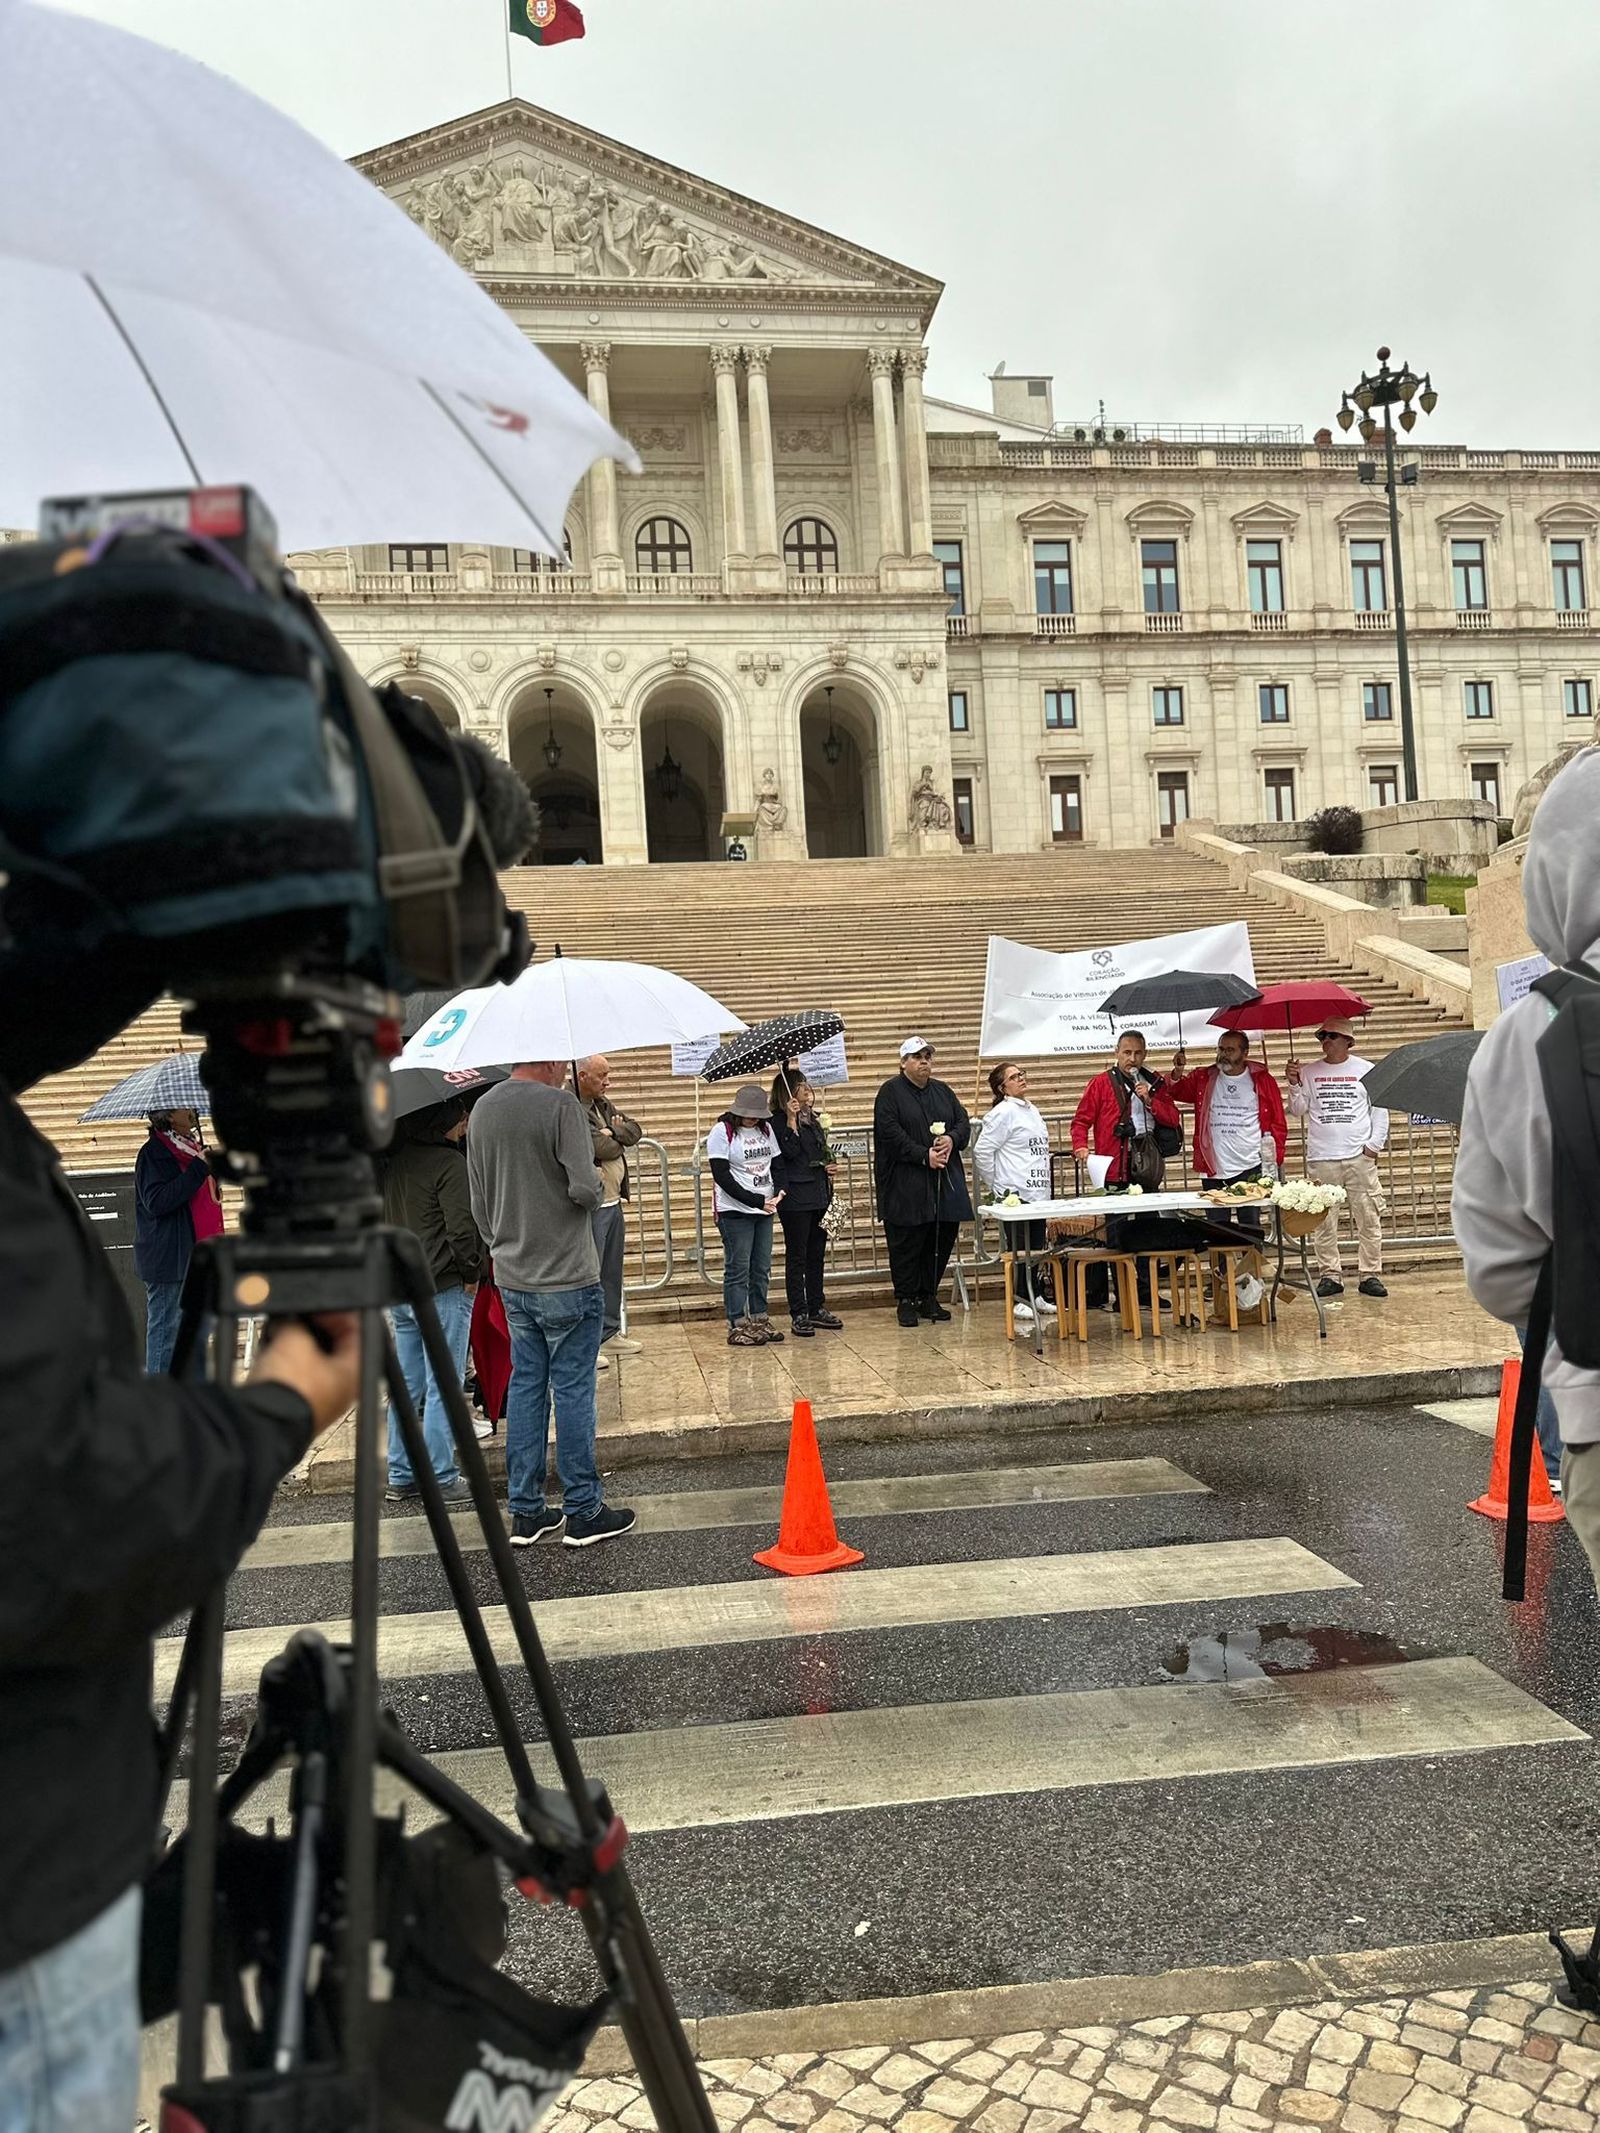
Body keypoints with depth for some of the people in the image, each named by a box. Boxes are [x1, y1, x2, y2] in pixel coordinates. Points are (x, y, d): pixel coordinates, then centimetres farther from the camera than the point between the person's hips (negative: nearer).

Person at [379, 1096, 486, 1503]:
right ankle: (442, 1480, 6)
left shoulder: (392, 1161, 9)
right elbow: (462, 1227, -19)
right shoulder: (449, 1162, -15)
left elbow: (382, 1219, 16)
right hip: (442, 1288, -8)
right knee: (443, 1387, 0)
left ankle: (401, 1477, 21)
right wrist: (471, 1273, -7)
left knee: (406, 1386, 14)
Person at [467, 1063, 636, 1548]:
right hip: (567, 1279, -7)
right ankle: (583, 1513, 11)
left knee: (525, 1386, 13)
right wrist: (598, 1188, 0)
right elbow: (584, 1188, -22)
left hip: (512, 1281, 7)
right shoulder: (559, 1104, -15)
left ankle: (526, 1512, 19)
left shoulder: (482, 1110, 7)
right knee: (573, 1391, 2)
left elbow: (479, 1204, 12)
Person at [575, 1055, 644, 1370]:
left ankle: (610, 1332, 28)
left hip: (613, 1202, 10)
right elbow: (599, 1148, -24)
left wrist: (612, 1130, -9)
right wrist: (617, 1139, -3)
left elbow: (635, 1131, 10)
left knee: (612, 1272, 17)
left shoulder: (603, 1105, 14)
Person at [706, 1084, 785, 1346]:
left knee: (762, 1268, 11)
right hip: (735, 1211, -6)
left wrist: (779, 1191, -5)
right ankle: (737, 1326, 4)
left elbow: (776, 1164, 15)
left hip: (764, 1209, 6)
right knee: (738, 1270, -1)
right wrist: (756, 1200, -20)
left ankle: (759, 1319, 21)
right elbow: (722, 1176, -15)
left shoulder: (766, 1129, 10)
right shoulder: (722, 1132, -10)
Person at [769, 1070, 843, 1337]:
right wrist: (791, 1121, -25)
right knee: (797, 1257, -1)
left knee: (816, 1254, 13)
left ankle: (817, 1308, 21)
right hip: (795, 1198, -8)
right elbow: (790, 1152, -22)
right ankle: (798, 1315, 4)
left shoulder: (811, 1118, 15)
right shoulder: (779, 1120, -9)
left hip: (819, 1195, 8)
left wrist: (829, 1167, 8)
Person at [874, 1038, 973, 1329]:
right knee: (906, 1243, -1)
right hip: (905, 1184, -6)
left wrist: (952, 1139, -10)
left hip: (945, 1180, 6)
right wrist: (924, 1156, -18)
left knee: (943, 1239, 8)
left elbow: (964, 1122, 13)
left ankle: (928, 1296, 21)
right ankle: (906, 1301, 10)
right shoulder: (890, 1092, -3)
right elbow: (891, 1133, -13)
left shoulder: (943, 1091, 16)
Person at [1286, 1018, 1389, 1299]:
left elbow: (1380, 1109, 9)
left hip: (1360, 1157, 0)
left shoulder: (1366, 1070, 7)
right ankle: (1330, 1276, 8)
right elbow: (1298, 1110, 5)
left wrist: (1374, 1145, 0)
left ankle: (1370, 1275, 7)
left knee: (1368, 1219, 0)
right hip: (1321, 1159, 1)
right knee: (1324, 1222, 1)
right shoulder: (1308, 1071, 8)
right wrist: (1294, 1085, -10)